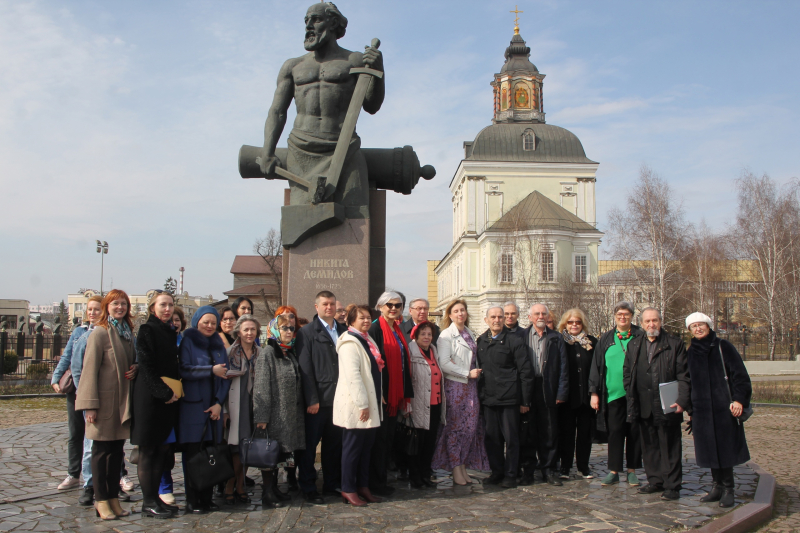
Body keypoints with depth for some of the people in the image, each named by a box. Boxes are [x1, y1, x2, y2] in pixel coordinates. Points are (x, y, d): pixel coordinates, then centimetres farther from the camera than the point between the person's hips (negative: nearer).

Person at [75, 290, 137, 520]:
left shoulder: (127, 333, 12)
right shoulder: (100, 333, -9)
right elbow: (90, 369, -12)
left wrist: (135, 370, -1)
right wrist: (90, 404, -17)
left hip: (123, 401, 7)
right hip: (104, 401, -7)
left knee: (117, 451, 11)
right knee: (101, 450, 3)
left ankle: (113, 497, 20)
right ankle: (101, 499, 12)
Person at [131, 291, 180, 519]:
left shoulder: (171, 332, 15)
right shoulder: (147, 330, -7)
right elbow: (146, 366, -14)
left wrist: (175, 391, 7)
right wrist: (164, 392, -16)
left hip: (168, 397, 8)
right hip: (150, 397, -8)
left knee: (162, 449, 10)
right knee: (147, 451, 0)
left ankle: (155, 497, 18)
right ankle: (148, 502, 6)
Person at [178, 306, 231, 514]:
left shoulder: (218, 345, 14)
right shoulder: (188, 341, 1)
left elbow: (226, 375, 9)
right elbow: (183, 370, -12)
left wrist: (219, 402, -2)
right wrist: (211, 370, -16)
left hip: (214, 407, 4)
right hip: (192, 406, -4)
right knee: (193, 454, -2)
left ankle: (207, 497, 12)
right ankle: (192, 501, 6)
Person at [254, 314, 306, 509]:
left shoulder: (291, 353, 15)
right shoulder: (268, 352, -7)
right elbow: (261, 386, -12)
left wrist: (300, 409, 10)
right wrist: (261, 416, -17)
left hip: (292, 414, 7)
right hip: (275, 413, -7)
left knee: (282, 452, 10)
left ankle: (273, 491, 22)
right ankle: (269, 495, 8)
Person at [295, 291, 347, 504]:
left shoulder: (343, 331, 12)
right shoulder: (307, 332, -2)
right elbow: (305, 368, -7)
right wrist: (312, 400, -12)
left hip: (338, 397, 4)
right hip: (317, 400, -4)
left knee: (334, 443, 12)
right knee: (310, 445, 4)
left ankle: (332, 483, 24)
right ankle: (308, 488, 14)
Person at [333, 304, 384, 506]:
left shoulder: (367, 340, 15)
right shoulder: (349, 343, -13)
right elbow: (352, 375, -20)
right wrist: (362, 404, -21)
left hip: (370, 403, 9)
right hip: (355, 406, -9)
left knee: (366, 448, 13)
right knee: (352, 448, 0)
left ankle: (363, 487, 22)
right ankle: (348, 490, 9)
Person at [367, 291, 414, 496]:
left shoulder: (398, 330, 14)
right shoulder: (376, 329, -10)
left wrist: (405, 393, 13)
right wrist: (377, 393, -21)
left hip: (395, 393, 8)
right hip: (382, 392, -8)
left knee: (389, 436, 13)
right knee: (380, 438, 0)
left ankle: (382, 479, 22)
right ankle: (376, 482, 10)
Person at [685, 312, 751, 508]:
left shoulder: (723, 347, 0)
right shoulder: (691, 352, 12)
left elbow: (739, 374, -5)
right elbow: (688, 382, 17)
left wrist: (739, 399, -15)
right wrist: (690, 410, 15)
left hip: (724, 408, -4)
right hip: (701, 409, 4)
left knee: (725, 447, 0)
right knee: (710, 449, 7)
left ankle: (728, 490, 10)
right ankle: (718, 486, 18)